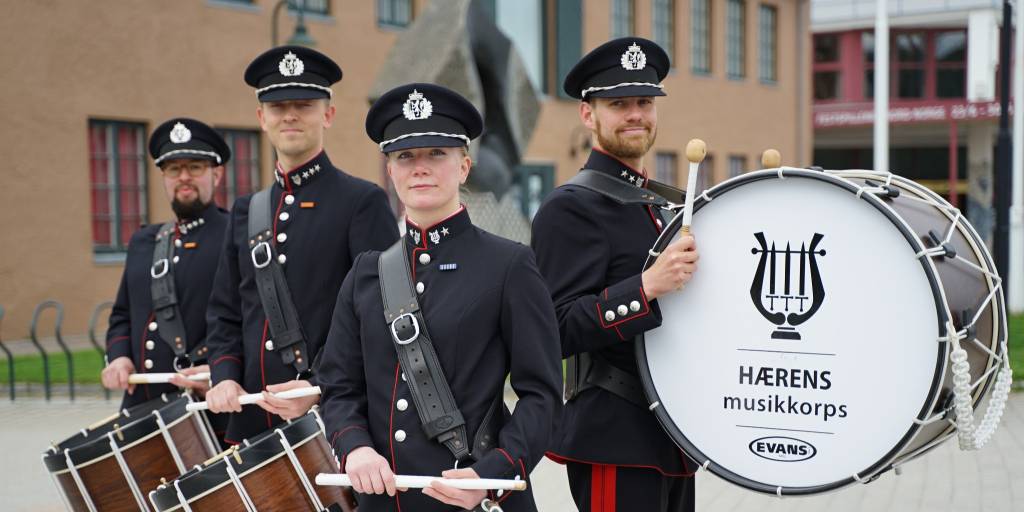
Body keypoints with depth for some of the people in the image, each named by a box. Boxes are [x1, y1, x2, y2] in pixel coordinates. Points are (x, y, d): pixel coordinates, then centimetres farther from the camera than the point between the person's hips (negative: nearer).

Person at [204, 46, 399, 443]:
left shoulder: (363, 202, -4)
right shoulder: (247, 211, 15)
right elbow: (225, 313, 17)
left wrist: (320, 389, -18)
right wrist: (225, 376, 0)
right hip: (253, 422, 5)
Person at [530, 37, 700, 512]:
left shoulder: (656, 205, 16)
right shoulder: (569, 207, -11)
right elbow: (559, 331, -19)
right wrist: (648, 286, -27)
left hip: (671, 437, 8)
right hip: (616, 440, -8)